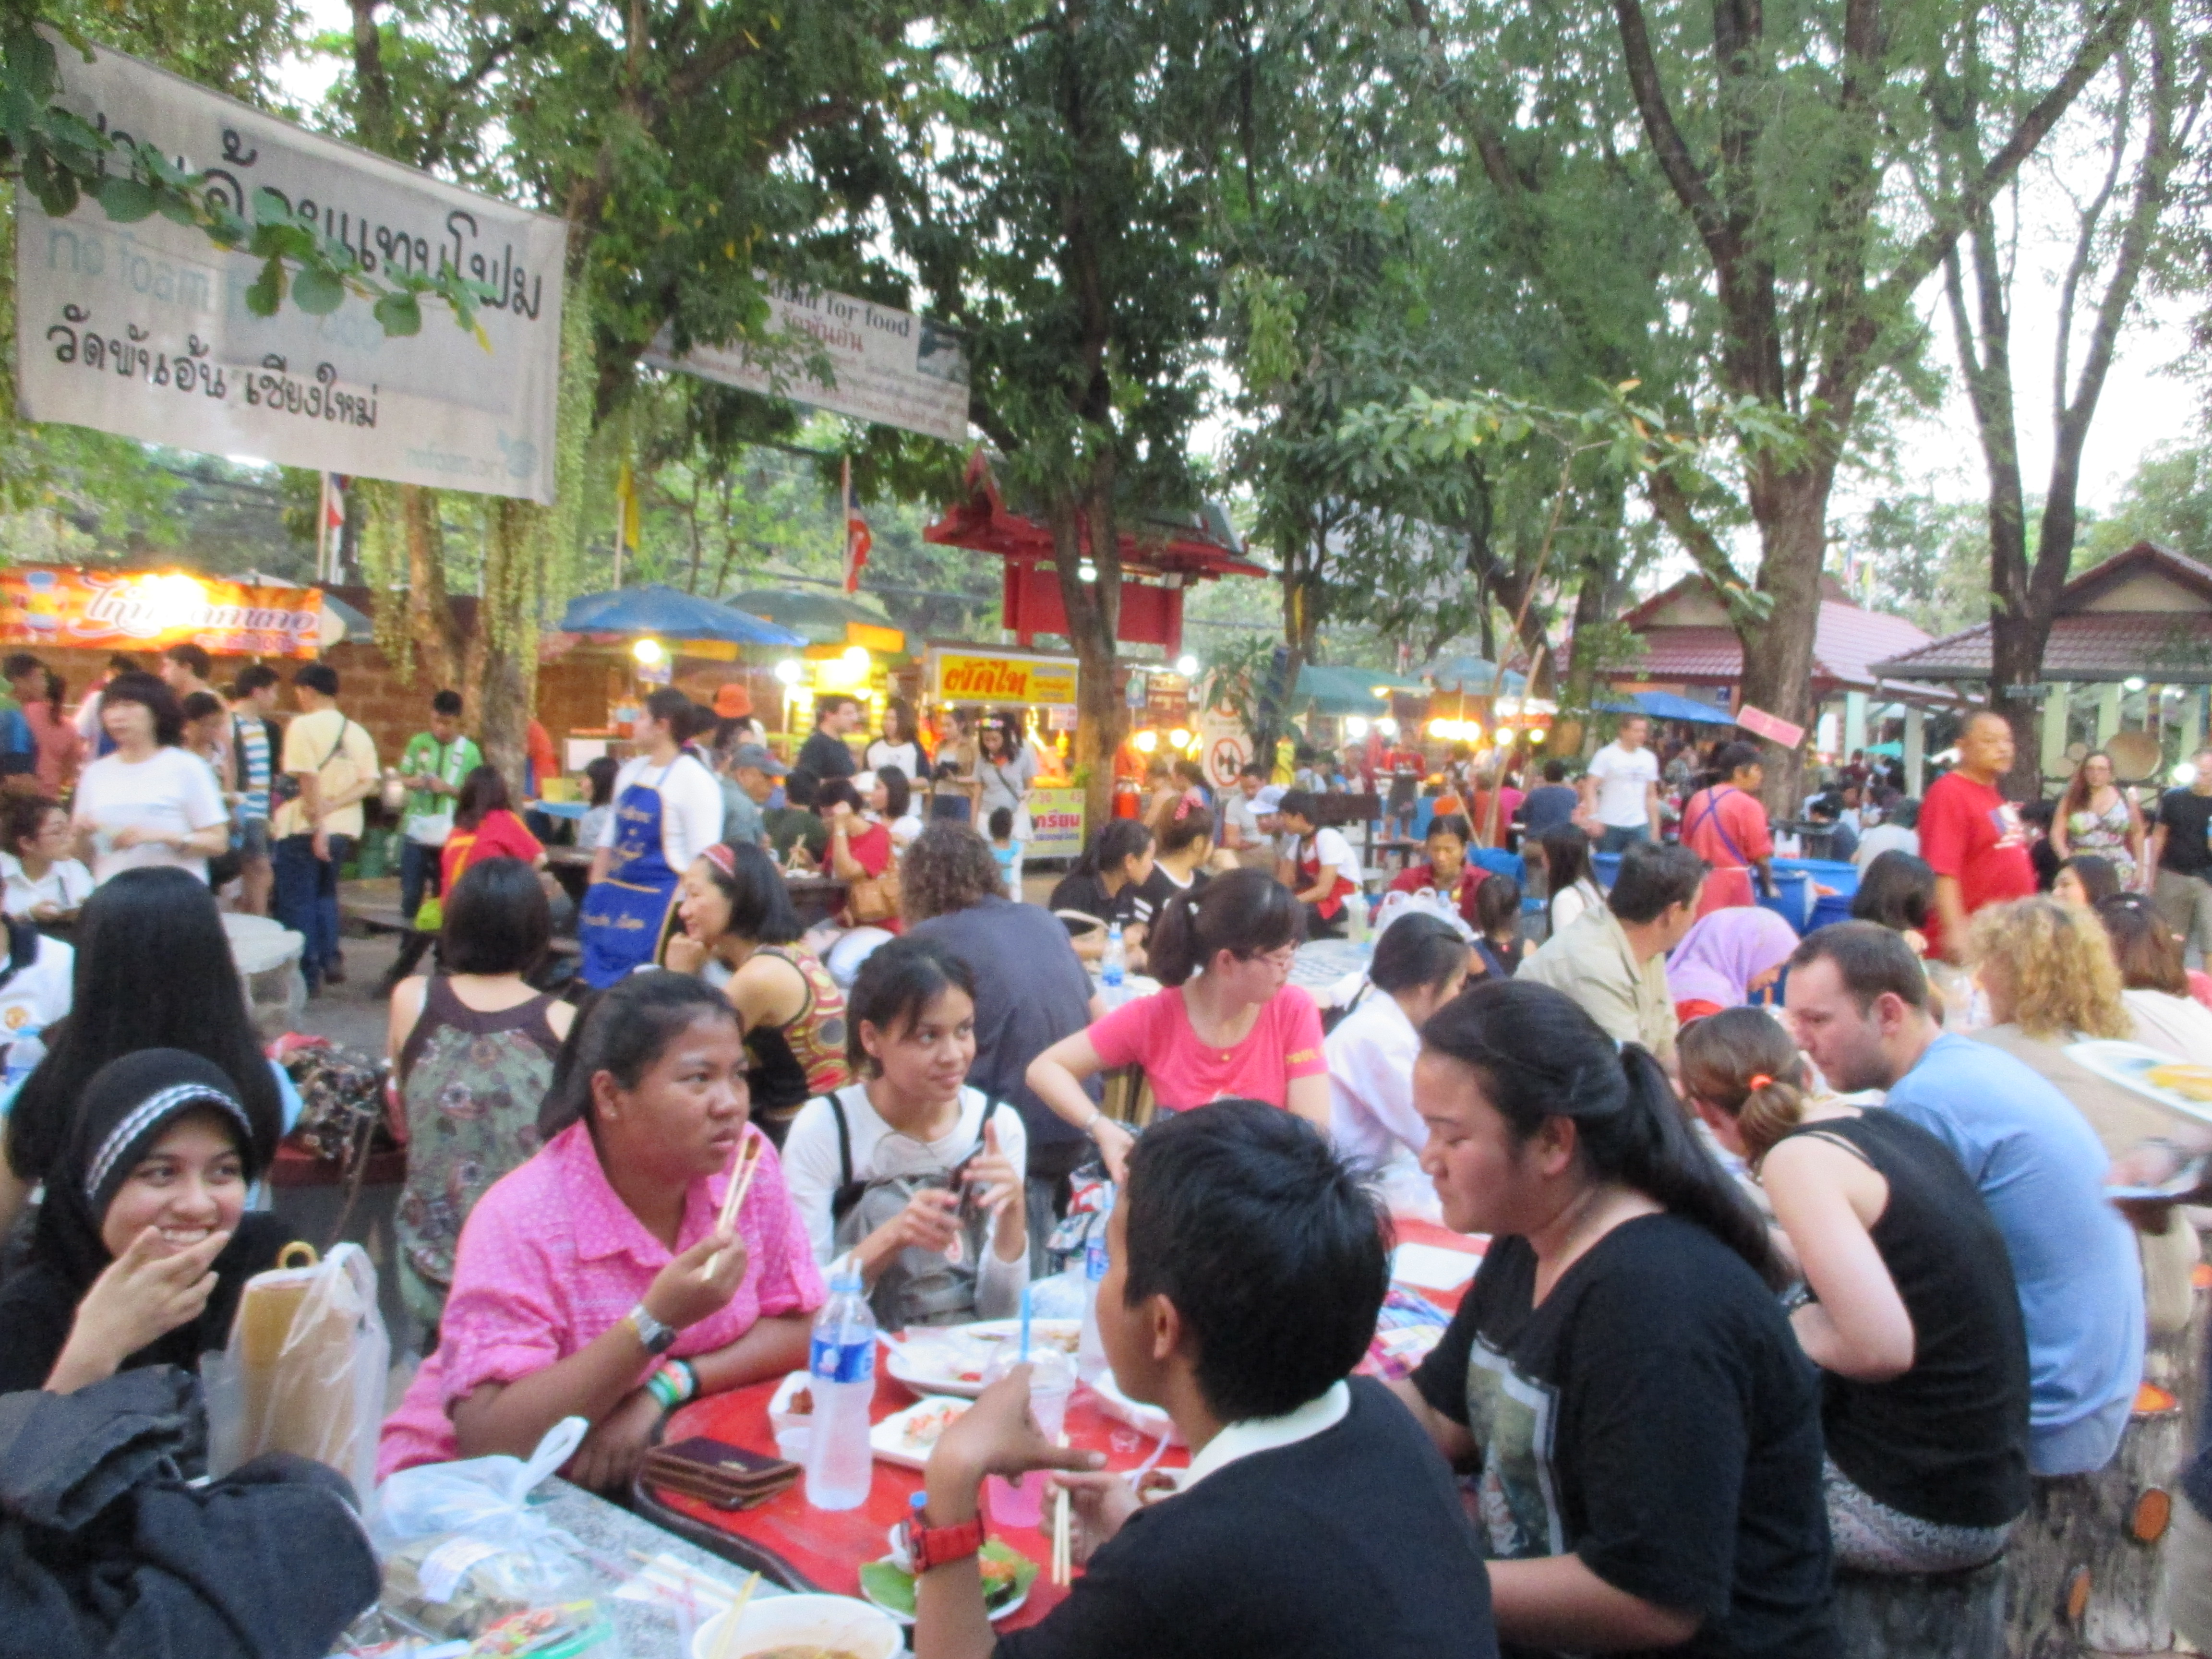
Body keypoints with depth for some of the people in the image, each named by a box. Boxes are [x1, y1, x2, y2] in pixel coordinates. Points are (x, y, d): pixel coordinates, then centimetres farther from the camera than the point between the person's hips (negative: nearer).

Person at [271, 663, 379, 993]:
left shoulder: (303, 725, -10)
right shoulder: (356, 732, 6)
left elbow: (309, 779, -19)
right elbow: (368, 783, -2)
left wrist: (317, 824, -18)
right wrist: (330, 806, -9)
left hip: (304, 828, -6)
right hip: (343, 829, 6)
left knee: (297, 902, 5)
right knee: (324, 895, 23)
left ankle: (307, 974, 6)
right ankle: (330, 960, 17)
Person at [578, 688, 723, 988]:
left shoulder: (695, 779, -12)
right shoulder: (631, 771, 12)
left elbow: (703, 856, -15)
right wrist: (596, 894, 14)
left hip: (659, 900, -8)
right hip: (615, 898, 8)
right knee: (598, 981, 11)